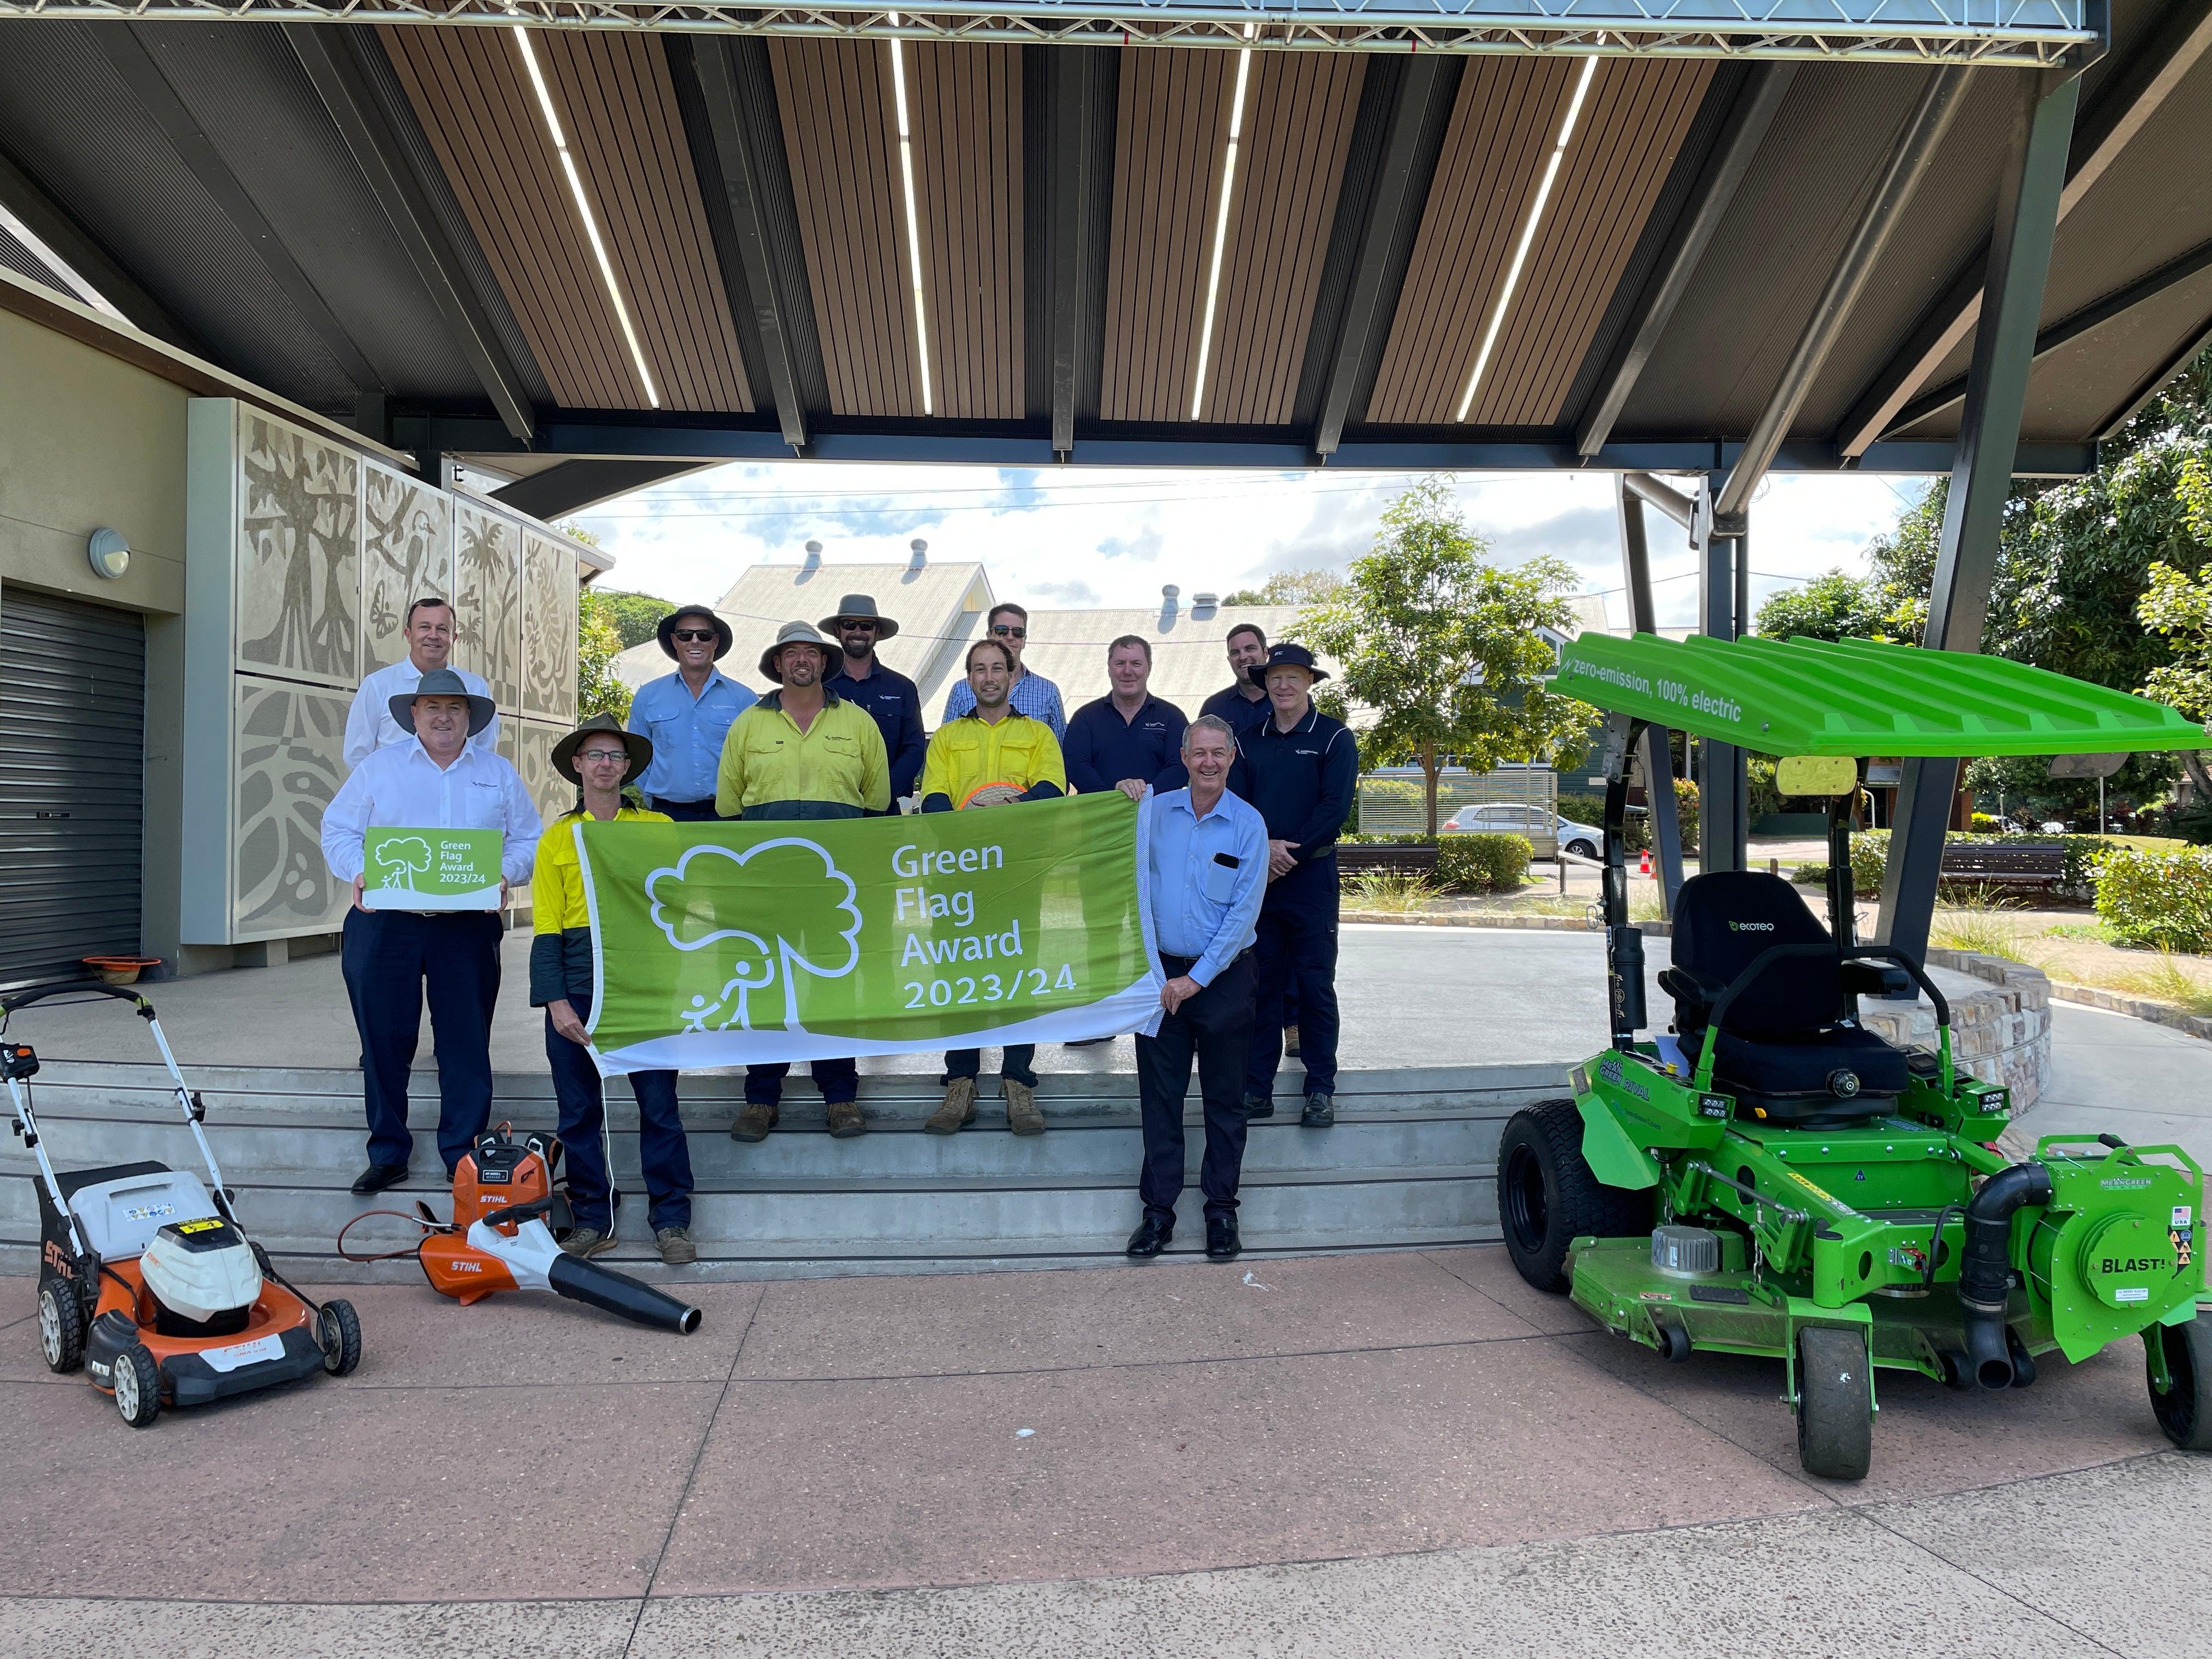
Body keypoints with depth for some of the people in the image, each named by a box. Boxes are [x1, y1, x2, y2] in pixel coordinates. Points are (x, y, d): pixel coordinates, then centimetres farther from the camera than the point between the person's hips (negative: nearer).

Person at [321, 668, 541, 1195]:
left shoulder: (499, 774, 12)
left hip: (468, 929, 0)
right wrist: (359, 872, -11)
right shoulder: (378, 767, 11)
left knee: (466, 1042, 2)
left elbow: (527, 841, 9)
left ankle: (463, 1156, 12)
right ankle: (388, 1154, 16)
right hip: (384, 923, 0)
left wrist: (505, 873, -11)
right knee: (384, 1041, 4)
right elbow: (338, 831, 8)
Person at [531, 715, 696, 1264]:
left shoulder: (658, 828, 8)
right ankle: (593, 1222, 17)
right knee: (579, 1111, 5)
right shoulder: (557, 838, 10)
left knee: (659, 1104, -1)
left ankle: (671, 1221, 9)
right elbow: (547, 928, 5)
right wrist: (556, 1001, -5)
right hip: (576, 987, 1)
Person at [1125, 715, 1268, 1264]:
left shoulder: (1248, 825, -4)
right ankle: (1158, 1209, 16)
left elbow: (1243, 913, -8)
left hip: (1223, 975, -1)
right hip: (1161, 973, 2)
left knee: (1225, 1099, 7)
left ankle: (1221, 1209, 19)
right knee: (1159, 1096, 5)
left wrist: (1196, 979, -11)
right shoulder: (1153, 811, 3)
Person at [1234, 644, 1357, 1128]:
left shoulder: (1334, 738, 1)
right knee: (1261, 983, 6)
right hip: (1258, 876, 3)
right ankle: (1257, 1087, 12)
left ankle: (1320, 1089, 9)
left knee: (1316, 985, 1)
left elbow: (1335, 806, -8)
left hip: (1311, 875, -3)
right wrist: (1263, 848, -14)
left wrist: (1290, 852, -14)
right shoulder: (1249, 742, 11)